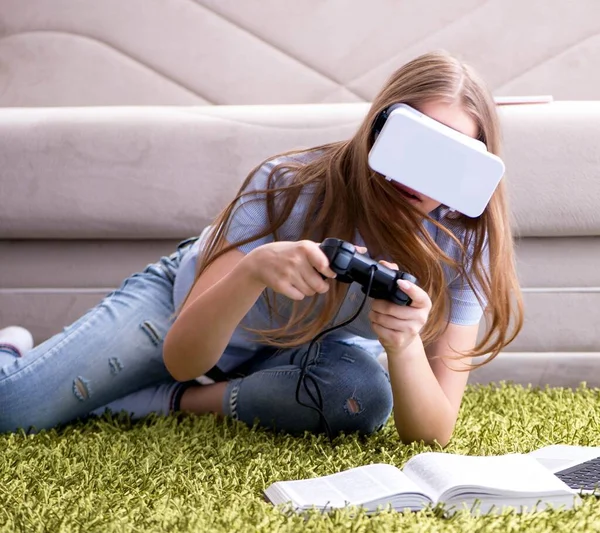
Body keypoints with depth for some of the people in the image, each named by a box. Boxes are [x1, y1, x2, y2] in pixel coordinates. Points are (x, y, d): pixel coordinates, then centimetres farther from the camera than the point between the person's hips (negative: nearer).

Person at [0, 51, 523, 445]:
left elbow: (432, 433, -27)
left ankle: (173, 403, -13)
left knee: (364, 394, -35)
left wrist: (406, 346, -48)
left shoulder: (463, 244, -25)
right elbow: (181, 359, -35)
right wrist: (254, 270, -55)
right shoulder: (289, 186, -32)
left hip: (296, 353, 2)